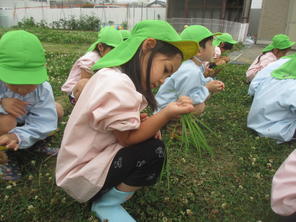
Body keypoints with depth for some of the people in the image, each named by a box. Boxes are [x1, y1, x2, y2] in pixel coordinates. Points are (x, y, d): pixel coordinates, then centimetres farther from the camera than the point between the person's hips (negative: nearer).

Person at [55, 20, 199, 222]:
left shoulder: (115, 75, 2)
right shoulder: (117, 85, -29)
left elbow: (131, 125, 4)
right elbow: (128, 138, -20)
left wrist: (163, 118, -10)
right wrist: (166, 114, -27)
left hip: (90, 157, 9)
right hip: (82, 175, -9)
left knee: (149, 137, 4)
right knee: (154, 151, -19)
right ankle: (107, 204, 0)